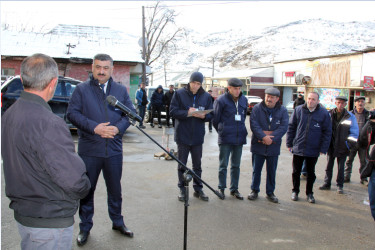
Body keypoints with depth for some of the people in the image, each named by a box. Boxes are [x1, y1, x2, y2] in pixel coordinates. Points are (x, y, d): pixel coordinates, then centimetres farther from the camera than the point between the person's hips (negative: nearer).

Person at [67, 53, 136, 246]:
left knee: (115, 189, 15)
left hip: (114, 149, 2)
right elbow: (72, 113, -6)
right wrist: (94, 127, -19)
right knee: (86, 190, 9)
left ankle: (117, 222, 33)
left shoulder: (121, 90, 9)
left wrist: (118, 128, -13)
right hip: (89, 150, -2)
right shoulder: (81, 89, 1)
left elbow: (131, 113, 6)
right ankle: (85, 227, 26)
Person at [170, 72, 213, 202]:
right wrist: (187, 113, -22)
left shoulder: (206, 96, 2)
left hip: (197, 136, 2)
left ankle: (198, 189, 25)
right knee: (182, 164, 9)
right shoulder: (179, 93, -4)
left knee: (197, 165, 13)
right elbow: (173, 111, -8)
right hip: (182, 136, -2)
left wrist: (203, 116, -17)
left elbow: (210, 115, 4)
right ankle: (182, 189, 21)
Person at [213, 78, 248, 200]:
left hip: (239, 137, 5)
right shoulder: (221, 100, -10)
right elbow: (215, 119, -2)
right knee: (223, 165, 4)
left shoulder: (244, 100, 6)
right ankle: (221, 188, 17)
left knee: (236, 165, 13)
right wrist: (222, 131, 7)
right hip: (225, 139, -5)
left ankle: (234, 189, 23)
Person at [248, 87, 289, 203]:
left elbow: (283, 127, -9)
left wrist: (271, 138, -19)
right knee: (256, 170, 9)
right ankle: (254, 190, 24)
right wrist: (263, 137, -23)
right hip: (258, 145, -1)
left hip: (273, 147, 1)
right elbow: (253, 124, -12)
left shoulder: (283, 110, 1)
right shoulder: (257, 108, -3)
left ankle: (270, 192, 25)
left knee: (272, 171, 11)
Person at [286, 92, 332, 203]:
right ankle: (295, 191, 29)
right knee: (296, 172, 11)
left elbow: (327, 132, -2)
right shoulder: (298, 110, -3)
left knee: (311, 173, 15)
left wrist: (323, 149, -6)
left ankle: (309, 193, 31)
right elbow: (291, 127, 3)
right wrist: (289, 143, 0)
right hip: (298, 148, 0)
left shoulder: (324, 113, -5)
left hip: (313, 150, 0)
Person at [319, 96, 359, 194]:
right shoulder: (329, 114, -2)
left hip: (342, 148, -1)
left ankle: (340, 186, 22)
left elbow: (354, 133, -1)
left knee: (341, 167, 9)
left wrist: (349, 144, -10)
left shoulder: (350, 117, -5)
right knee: (329, 166, 12)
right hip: (331, 146, 1)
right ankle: (327, 184, 24)